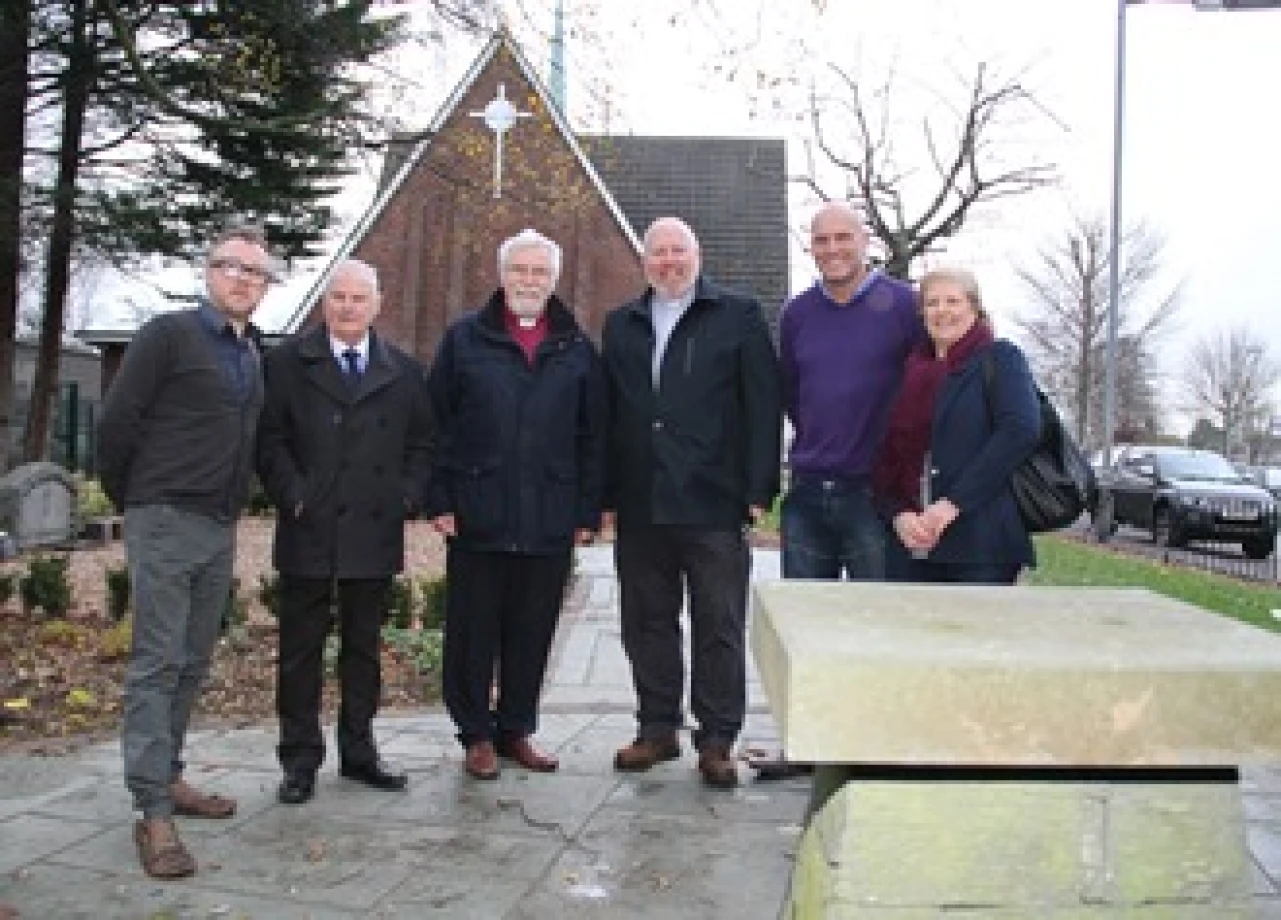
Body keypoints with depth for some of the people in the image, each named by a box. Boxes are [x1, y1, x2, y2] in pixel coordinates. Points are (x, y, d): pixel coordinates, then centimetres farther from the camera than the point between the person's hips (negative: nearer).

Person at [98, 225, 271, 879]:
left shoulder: (255, 353, 14)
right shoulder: (169, 334, -7)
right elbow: (116, 420, -9)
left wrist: (233, 502, 15)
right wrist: (128, 498, 0)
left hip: (220, 528, 7)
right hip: (165, 522, -7)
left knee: (192, 663, 12)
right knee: (157, 664, -6)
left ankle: (166, 779, 24)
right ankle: (153, 811, -3)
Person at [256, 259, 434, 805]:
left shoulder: (404, 371, 10)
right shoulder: (288, 363, 3)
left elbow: (422, 444, 11)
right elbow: (270, 439, 0)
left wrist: (406, 498, 0)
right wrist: (292, 496, -10)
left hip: (376, 534, 2)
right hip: (308, 534, -2)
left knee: (364, 648, 12)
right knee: (301, 650, 5)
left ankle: (358, 752, 23)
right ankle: (300, 759, 15)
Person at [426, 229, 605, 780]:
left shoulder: (577, 350, 9)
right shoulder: (465, 340, 4)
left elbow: (592, 438, 9)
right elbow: (437, 424, 2)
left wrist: (588, 511, 3)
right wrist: (440, 500, -5)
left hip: (550, 520, 2)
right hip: (476, 517, -1)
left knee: (533, 633, 10)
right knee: (473, 631, 6)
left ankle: (516, 730, 25)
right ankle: (477, 734, 21)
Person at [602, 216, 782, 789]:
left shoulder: (739, 317, 3)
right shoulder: (621, 326, 15)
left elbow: (763, 408, -2)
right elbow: (609, 414, 13)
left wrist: (758, 490, -9)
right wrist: (607, 494, 5)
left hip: (714, 504, -4)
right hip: (640, 505, 4)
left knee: (719, 628, 3)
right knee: (648, 623, 11)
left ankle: (717, 740, 14)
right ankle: (658, 729, 24)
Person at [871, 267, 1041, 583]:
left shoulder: (999, 358, 4)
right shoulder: (910, 371, 18)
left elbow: (1021, 430, -12)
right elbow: (885, 456, 13)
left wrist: (955, 502, -17)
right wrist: (898, 512, -6)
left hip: (980, 544, -5)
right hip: (913, 545, 5)